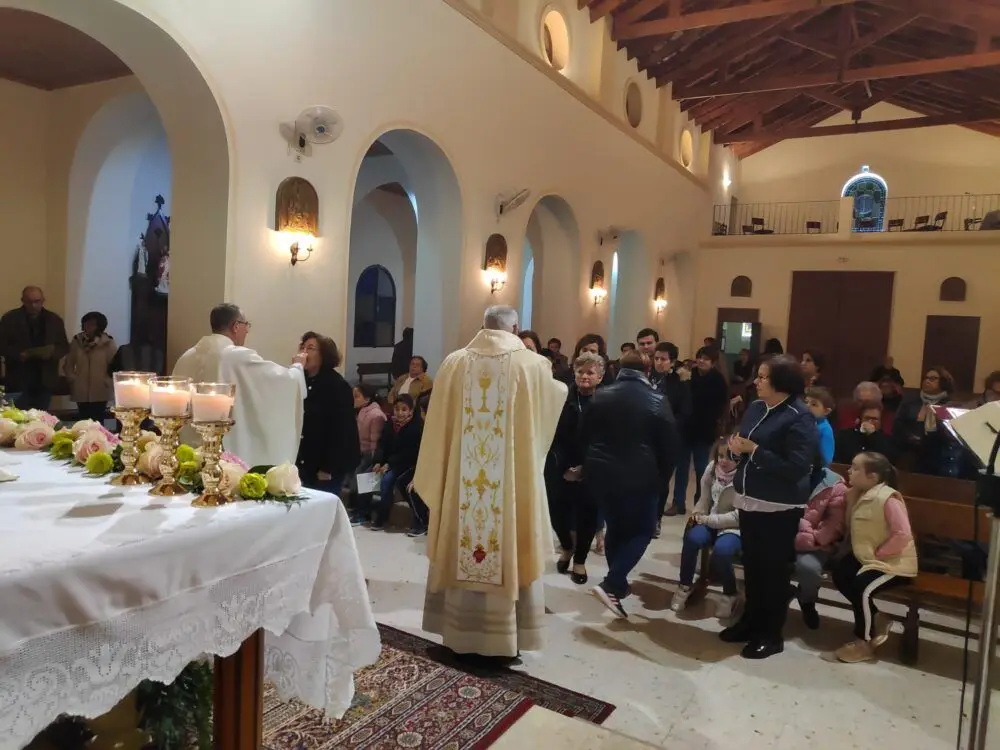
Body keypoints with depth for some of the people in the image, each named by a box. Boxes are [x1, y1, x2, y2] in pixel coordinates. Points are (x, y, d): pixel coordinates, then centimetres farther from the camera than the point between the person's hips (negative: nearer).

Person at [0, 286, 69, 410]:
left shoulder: (54, 320, 7)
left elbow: (64, 346, 9)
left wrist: (52, 353, -12)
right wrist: (18, 355, -17)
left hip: (45, 382, 2)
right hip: (18, 382, -2)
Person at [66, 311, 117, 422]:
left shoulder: (108, 343, -6)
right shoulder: (76, 341, 4)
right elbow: (69, 364, 12)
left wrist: (107, 381, -8)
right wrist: (72, 380, 3)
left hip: (100, 392, -3)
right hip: (81, 391, 3)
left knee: (97, 422, -2)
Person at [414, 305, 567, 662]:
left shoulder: (454, 362, 0)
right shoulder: (533, 365, -6)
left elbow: (438, 427, 5)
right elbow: (557, 397, 15)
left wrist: (435, 480, 16)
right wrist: (557, 383, 37)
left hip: (460, 481, 2)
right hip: (513, 482, -2)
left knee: (462, 549, 14)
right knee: (509, 550, 9)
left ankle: (459, 629, 26)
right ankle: (503, 633, 20)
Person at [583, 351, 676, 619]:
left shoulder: (600, 396, 4)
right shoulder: (658, 402, -5)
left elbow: (585, 436, 8)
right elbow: (669, 446, -3)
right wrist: (662, 480, 8)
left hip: (602, 474, 4)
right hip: (640, 478, -4)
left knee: (615, 527, 19)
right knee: (642, 530, 8)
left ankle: (618, 584, 25)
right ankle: (610, 584, -7)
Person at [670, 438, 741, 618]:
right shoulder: (712, 470, -1)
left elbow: (740, 516, -19)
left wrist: (708, 519, -18)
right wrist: (698, 514, -9)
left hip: (737, 527, -4)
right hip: (711, 522, 5)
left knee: (721, 551, -34)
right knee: (692, 537, -27)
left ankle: (730, 594, -3)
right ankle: (685, 586, -4)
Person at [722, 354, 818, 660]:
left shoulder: (799, 418, -16)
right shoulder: (756, 407, 7)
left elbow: (797, 468, -23)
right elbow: (744, 444, 17)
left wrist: (754, 450, -22)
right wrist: (737, 446, -6)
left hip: (779, 507, -7)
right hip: (749, 500, 7)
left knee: (773, 570, 5)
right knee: (751, 565, 17)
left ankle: (771, 634, 19)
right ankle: (751, 621, 33)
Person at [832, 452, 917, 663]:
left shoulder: (888, 498, -22)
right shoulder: (859, 495, 5)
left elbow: (903, 534, -26)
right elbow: (852, 529, 13)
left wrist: (878, 553, -21)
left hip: (894, 562, -9)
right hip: (866, 557, 9)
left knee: (862, 586, -25)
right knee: (839, 574, -7)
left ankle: (864, 642, -4)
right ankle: (876, 620, 11)